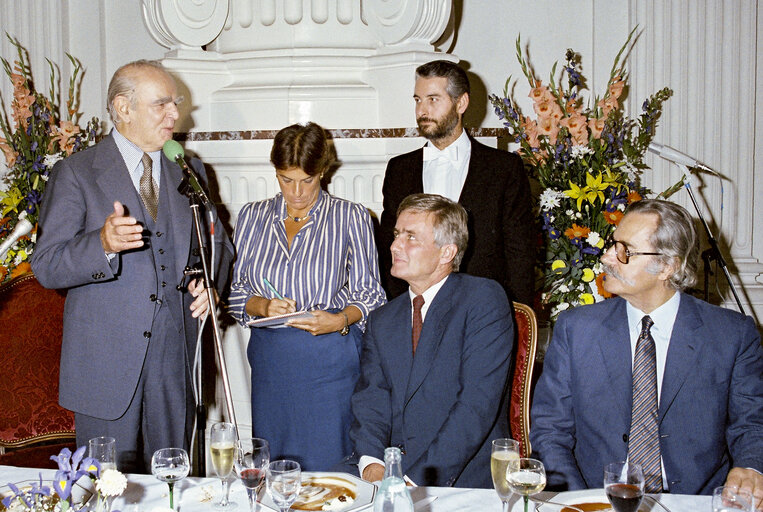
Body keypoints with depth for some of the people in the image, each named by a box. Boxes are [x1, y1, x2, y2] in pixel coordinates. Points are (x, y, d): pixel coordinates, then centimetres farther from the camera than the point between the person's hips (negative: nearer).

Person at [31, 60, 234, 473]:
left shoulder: (189, 172, 12)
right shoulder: (75, 173, -3)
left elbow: (216, 242, 21)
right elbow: (46, 266, -8)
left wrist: (209, 281, -1)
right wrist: (103, 244, -27)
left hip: (177, 358, 4)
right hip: (107, 359, -4)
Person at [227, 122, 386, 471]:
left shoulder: (351, 218, 1)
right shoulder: (253, 217, 9)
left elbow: (370, 294, 3)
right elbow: (235, 289, 10)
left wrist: (341, 320, -16)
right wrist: (262, 305, -10)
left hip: (331, 362, -3)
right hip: (270, 360, 3)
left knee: (328, 468, -1)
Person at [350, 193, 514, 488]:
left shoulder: (485, 300, -4)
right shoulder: (381, 321, 16)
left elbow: (478, 403, -14)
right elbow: (370, 397, 6)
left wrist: (416, 478, -20)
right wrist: (371, 462, -15)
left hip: (464, 478, -6)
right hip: (395, 473, 6)